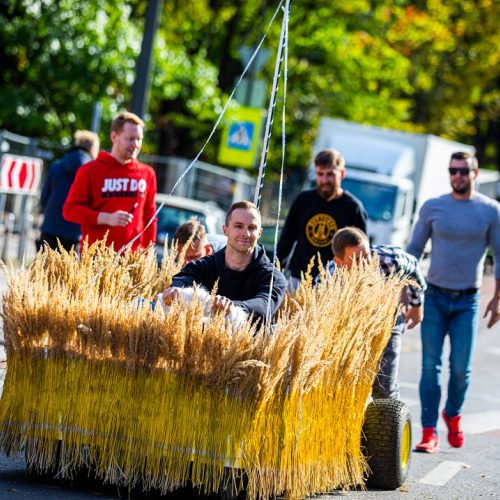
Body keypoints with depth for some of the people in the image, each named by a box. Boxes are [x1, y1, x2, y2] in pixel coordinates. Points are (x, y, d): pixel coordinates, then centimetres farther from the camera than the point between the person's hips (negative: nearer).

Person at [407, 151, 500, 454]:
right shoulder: (432, 208, 2)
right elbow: (414, 250, 9)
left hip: (467, 302, -1)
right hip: (434, 298, 1)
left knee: (461, 368, -2)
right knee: (431, 366, -5)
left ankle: (453, 414, 27)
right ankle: (429, 433, -3)